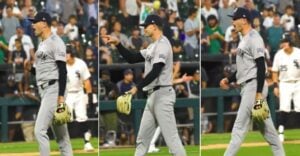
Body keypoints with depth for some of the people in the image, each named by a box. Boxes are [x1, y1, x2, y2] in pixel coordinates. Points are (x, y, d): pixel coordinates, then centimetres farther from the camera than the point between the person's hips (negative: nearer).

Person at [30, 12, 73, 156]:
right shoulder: (41, 44, 19)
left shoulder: (55, 42, -10)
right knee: (60, 134, 9)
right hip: (44, 91, 10)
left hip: (53, 90, -10)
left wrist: (61, 96, -22)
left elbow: (63, 70, -17)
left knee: (40, 130, -17)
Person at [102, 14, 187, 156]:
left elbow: (155, 71, -22)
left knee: (171, 137, -13)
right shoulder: (153, 47, 19)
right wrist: (117, 44, 12)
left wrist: (138, 88, -24)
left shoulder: (162, 44, -12)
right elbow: (132, 59, 22)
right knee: (142, 138, 11)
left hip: (162, 95, -10)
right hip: (153, 96, 10)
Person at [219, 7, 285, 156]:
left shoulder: (254, 38, -13)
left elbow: (261, 67, -19)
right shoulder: (244, 40, 19)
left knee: (240, 126, -11)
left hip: (254, 86, -10)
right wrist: (229, 79, 14)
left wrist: (259, 93, -24)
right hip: (247, 87, 10)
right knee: (266, 128, 10)